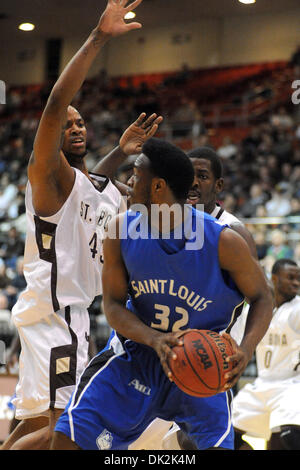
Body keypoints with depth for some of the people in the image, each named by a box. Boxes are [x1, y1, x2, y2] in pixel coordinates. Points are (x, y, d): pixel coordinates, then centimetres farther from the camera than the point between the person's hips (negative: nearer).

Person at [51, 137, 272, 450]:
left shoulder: (223, 242, -21)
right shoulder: (122, 231, -12)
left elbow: (261, 298, -8)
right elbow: (113, 305, -9)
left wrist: (246, 350, -29)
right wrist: (156, 340, -29)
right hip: (137, 352, 3)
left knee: (217, 444, -19)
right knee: (68, 438, -5)